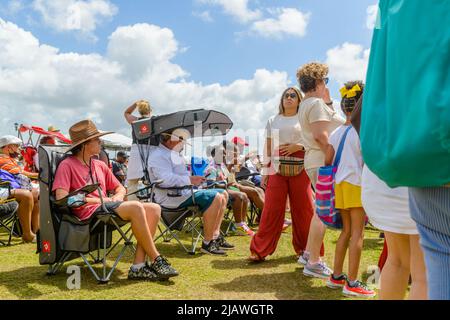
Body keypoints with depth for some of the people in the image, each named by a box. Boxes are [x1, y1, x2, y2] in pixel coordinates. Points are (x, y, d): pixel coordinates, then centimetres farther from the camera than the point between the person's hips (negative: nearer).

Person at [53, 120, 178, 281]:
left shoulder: (100, 165, 22)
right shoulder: (67, 165, 1)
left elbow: (120, 188, 27)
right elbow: (61, 198, -12)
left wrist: (118, 196, 2)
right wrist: (95, 200, -12)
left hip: (106, 207, 8)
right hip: (88, 211, -7)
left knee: (154, 208, -14)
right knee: (135, 207, -31)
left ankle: (138, 266, -21)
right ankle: (156, 261, -21)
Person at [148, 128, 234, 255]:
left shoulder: (175, 154, 21)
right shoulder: (158, 155, -12)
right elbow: (166, 179, -28)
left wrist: (194, 176, 12)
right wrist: (190, 180, -29)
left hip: (184, 192, 11)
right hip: (170, 197, -11)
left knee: (223, 194, 6)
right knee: (214, 198, -26)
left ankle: (216, 237, 4)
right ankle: (207, 243, -18)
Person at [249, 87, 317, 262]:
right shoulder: (272, 121, 15)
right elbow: (268, 148, 13)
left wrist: (299, 146, -12)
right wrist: (265, 171, 6)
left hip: (300, 169, -1)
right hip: (277, 169, 1)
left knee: (303, 209, 1)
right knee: (272, 209, -3)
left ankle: (304, 249, 20)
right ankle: (259, 251, 3)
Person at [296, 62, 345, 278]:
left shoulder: (307, 104, 21)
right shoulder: (316, 103, -12)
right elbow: (321, 135, -22)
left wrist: (328, 102, 16)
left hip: (316, 161, 11)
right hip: (323, 162, -11)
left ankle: (308, 254, 26)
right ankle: (314, 263, 1)